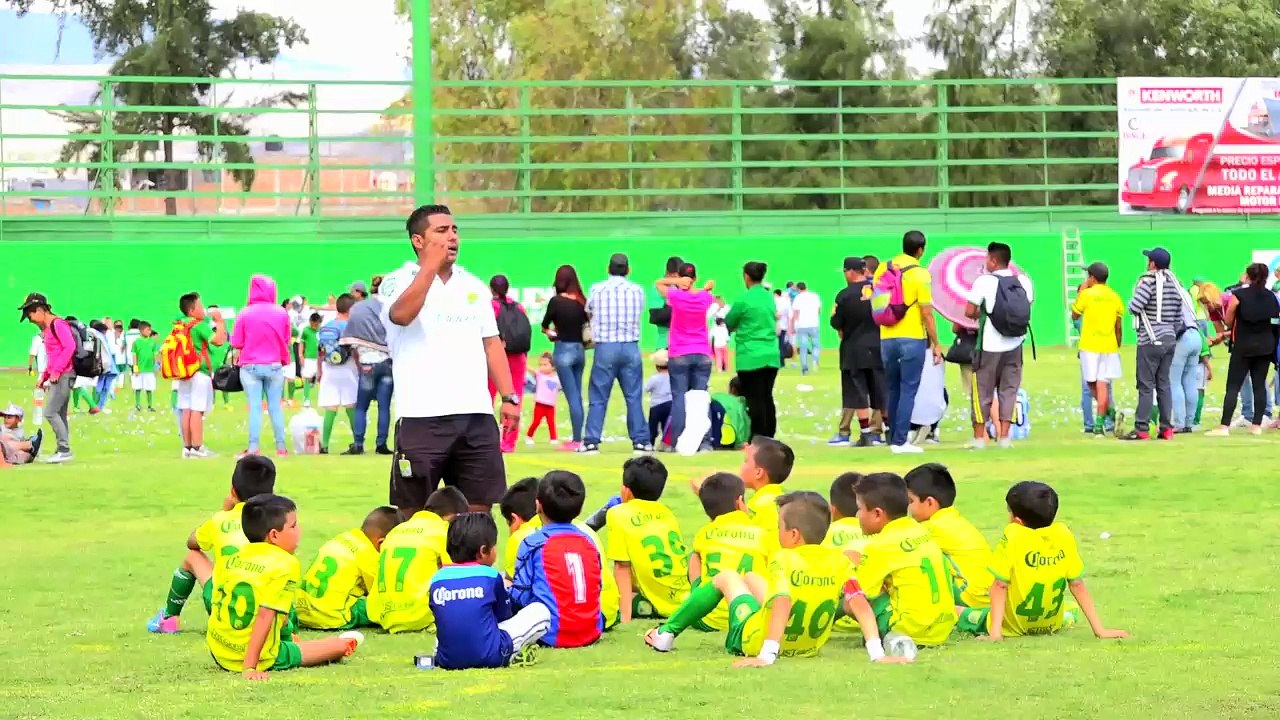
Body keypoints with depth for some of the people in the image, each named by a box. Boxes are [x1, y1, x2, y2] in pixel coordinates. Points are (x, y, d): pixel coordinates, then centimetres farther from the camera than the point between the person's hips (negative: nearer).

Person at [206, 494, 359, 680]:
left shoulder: (231, 560, 6)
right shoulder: (286, 564, -14)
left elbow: (217, 606, 13)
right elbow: (264, 616, -23)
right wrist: (249, 668, -26)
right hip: (261, 658, -7)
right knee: (344, 645, 10)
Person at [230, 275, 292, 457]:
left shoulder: (245, 313, -9)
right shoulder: (281, 313, -4)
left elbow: (236, 343, -5)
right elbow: (286, 340, 6)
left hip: (250, 366, -1)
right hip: (274, 365, 1)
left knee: (254, 407, 1)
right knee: (275, 407, 9)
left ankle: (253, 447, -5)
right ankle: (281, 447, 10)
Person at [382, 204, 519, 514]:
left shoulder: (474, 286, 17)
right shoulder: (399, 282, 1)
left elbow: (492, 343, 18)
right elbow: (401, 315, -21)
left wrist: (508, 397, 8)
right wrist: (431, 265, -20)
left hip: (477, 416, 5)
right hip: (422, 418, -5)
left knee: (478, 510, 3)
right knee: (414, 512, -1)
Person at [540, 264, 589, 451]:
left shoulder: (556, 301, -11)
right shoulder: (583, 302, 1)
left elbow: (544, 326, -1)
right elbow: (588, 326, 5)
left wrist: (551, 331, 20)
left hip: (563, 350, -5)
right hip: (580, 350, 5)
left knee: (572, 397, -5)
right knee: (577, 396, 12)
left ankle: (576, 440, -7)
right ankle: (578, 439, 14)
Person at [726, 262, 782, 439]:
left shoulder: (743, 299, -11)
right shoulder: (769, 298, 7)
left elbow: (729, 323, -1)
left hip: (751, 358, -6)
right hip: (771, 356, 6)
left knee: (755, 400, -2)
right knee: (767, 398, 11)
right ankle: (769, 437, 14)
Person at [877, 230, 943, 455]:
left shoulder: (883, 269, 4)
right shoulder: (920, 274, -9)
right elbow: (927, 312, -10)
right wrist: (936, 344, -3)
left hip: (886, 338, 5)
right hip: (913, 338, -5)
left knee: (892, 390, 15)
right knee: (908, 390, -1)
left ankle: (893, 438, 19)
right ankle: (900, 441, -5)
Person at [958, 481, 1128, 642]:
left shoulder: (1013, 537, -24)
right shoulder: (1064, 535, -13)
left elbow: (1000, 585, -22)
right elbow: (1077, 585, -10)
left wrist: (995, 631, -20)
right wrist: (1100, 629, -7)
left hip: (1012, 627, -4)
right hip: (1052, 626, 4)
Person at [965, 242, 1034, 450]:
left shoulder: (984, 281, -11)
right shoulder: (1023, 281, 1)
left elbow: (969, 312, -11)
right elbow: (1027, 309, 9)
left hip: (990, 345, -4)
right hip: (1014, 346, 4)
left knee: (983, 391, 7)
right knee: (1009, 390, 10)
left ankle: (979, 437, 9)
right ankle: (1004, 436, 5)